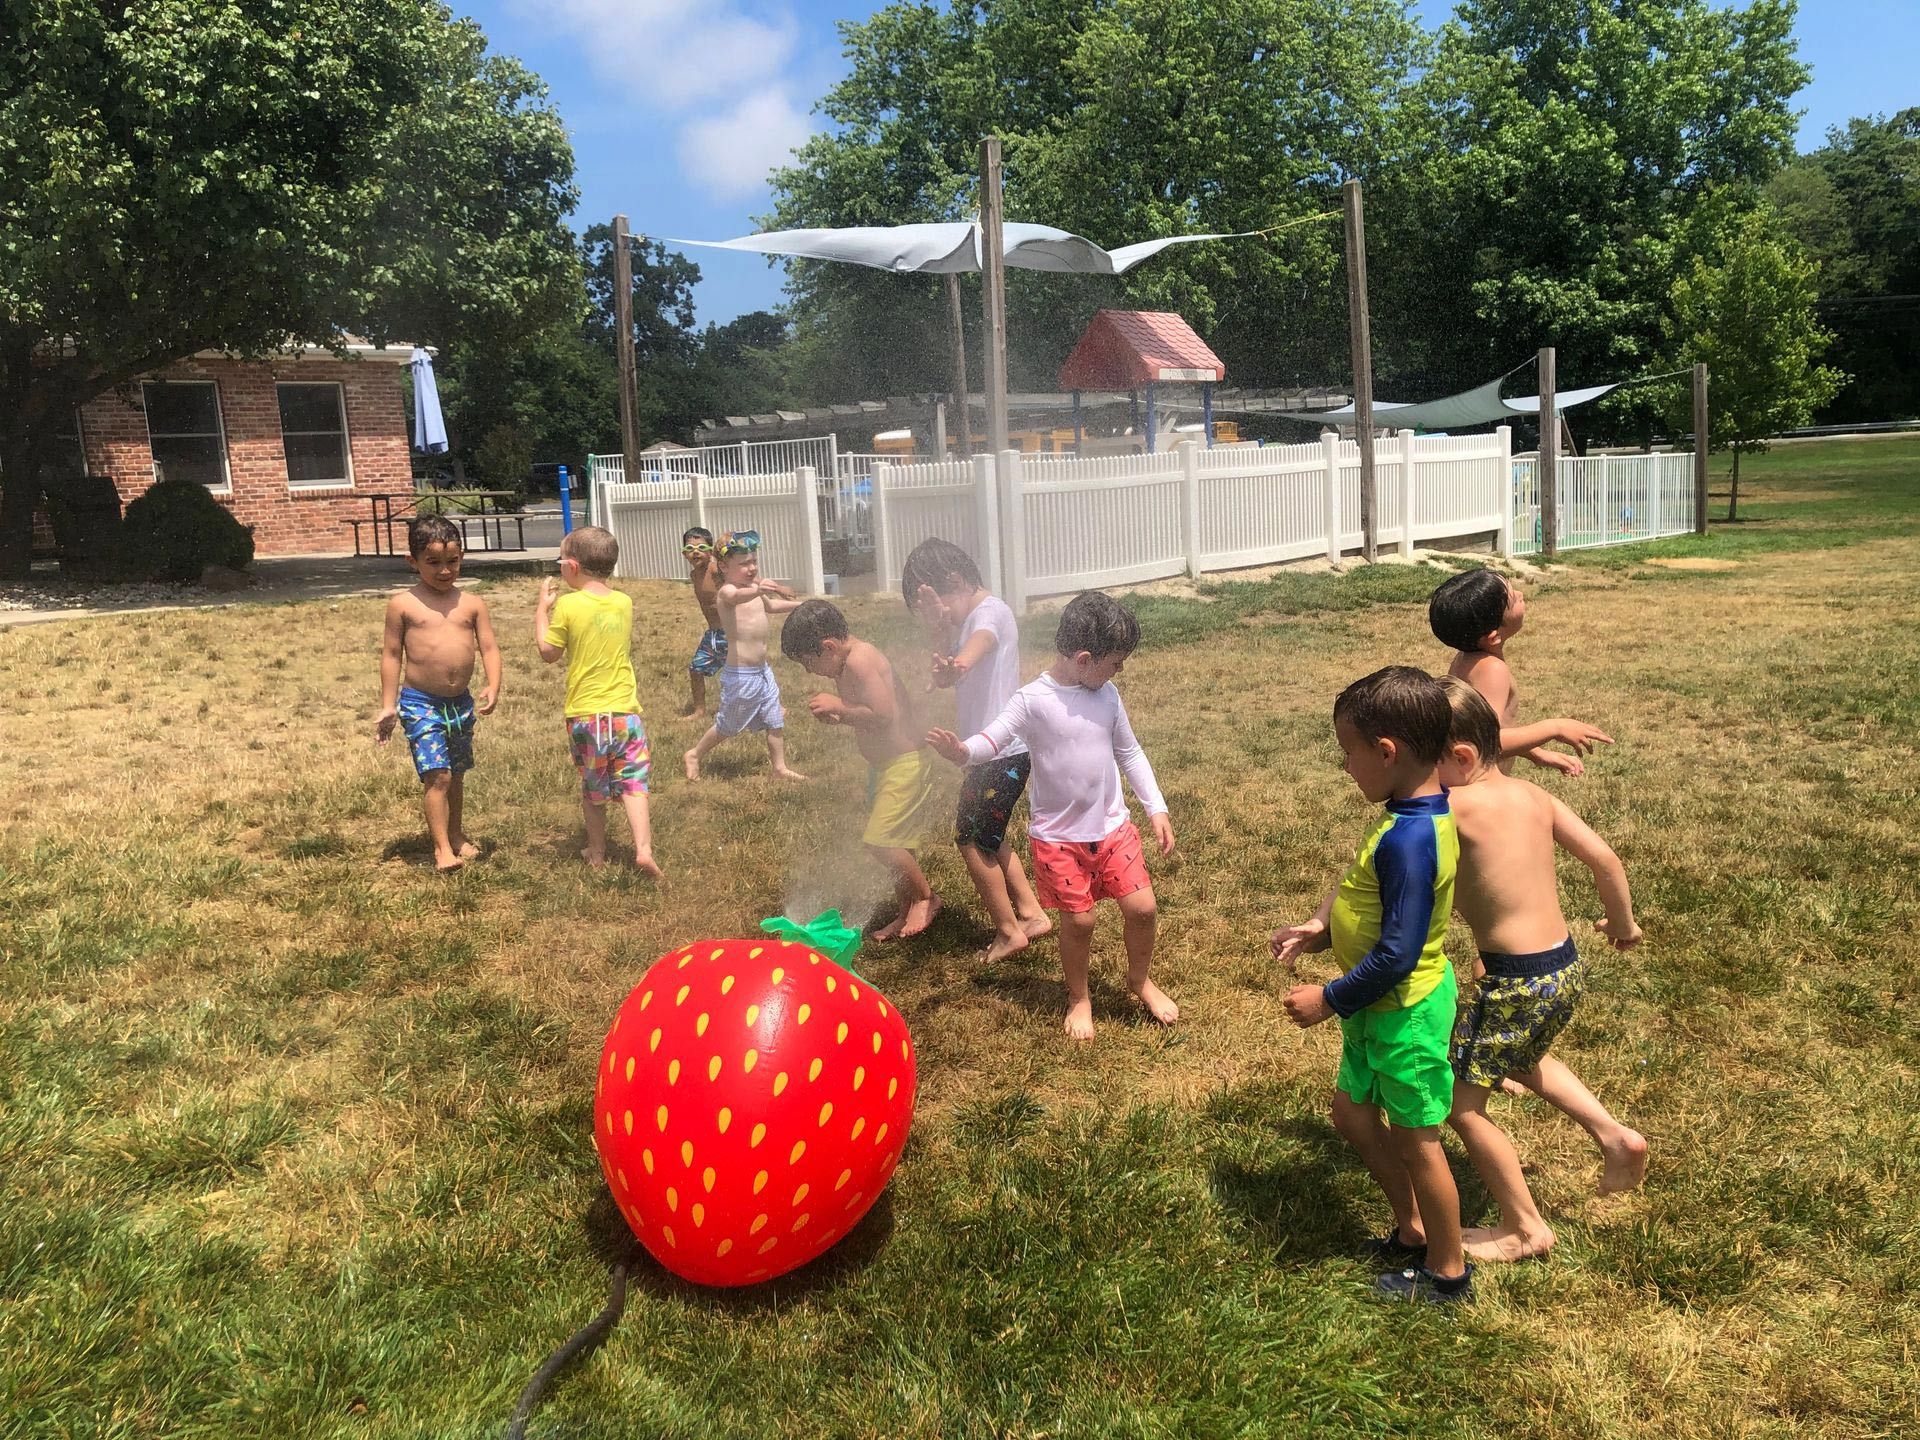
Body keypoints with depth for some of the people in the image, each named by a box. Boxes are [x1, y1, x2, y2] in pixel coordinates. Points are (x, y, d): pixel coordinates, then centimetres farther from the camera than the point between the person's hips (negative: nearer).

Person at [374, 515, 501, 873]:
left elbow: (489, 648, 0)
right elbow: (391, 654, 1)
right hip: (420, 703, -4)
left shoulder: (472, 604, 3)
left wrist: (493, 687, -17)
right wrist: (388, 706, -1)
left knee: (456, 774, 17)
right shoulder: (403, 604, -3)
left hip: (460, 702, 4)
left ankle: (457, 835, 33)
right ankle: (441, 848, -6)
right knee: (436, 774, -12)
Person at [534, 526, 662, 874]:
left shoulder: (567, 606, -11)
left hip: (584, 714, -2)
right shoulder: (624, 603, 2)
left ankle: (597, 853, 23)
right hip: (625, 711, 2)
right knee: (633, 784, 4)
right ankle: (643, 849, -9)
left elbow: (548, 652, -1)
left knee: (592, 789, 13)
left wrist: (542, 607, 7)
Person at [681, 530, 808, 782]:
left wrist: (800, 605, 30)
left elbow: (770, 606, 32)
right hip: (740, 674, -8)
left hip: (763, 670, 8)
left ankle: (781, 767, 24)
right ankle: (694, 755, 29)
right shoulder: (726, 591, -19)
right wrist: (758, 589, -64)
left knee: (776, 721, 10)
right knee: (727, 726, 9)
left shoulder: (754, 587, 10)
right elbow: (737, 596, -45)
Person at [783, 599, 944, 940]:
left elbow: (882, 714, -29)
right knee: (893, 842, 14)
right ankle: (907, 911, 25)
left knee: (879, 841, -12)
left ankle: (926, 898, 8)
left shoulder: (859, 660, -22)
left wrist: (839, 707, -16)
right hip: (884, 764, 10)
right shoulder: (850, 663, 9)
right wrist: (838, 716, 1)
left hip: (903, 763, -10)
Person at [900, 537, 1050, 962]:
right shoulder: (970, 617, 13)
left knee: (972, 840, 2)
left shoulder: (989, 612, -17)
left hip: (1001, 754, -10)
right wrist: (941, 632, -14)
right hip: (991, 751, 10)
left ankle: (1009, 931, 14)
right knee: (985, 835, 20)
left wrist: (957, 665, -64)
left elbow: (978, 645, -42)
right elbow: (947, 676, 3)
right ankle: (1031, 912, 27)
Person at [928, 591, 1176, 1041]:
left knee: (1142, 908, 2)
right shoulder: (1033, 701, -16)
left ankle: (1140, 979, 31)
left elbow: (1130, 753, 10)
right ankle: (1079, 998, 31)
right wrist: (962, 752, -46)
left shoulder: (1107, 696, 0)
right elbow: (991, 740, -24)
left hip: (1113, 827, 4)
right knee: (1079, 920, 4)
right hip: (1058, 836, -4)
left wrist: (1155, 808, 8)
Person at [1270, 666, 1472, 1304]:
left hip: (1404, 1012, -9)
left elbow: (1398, 953, -31)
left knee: (1416, 1142, 11)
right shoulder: (1423, 812, -1)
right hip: (1382, 1006, 9)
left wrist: (1330, 1000, -20)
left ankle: (1448, 1271, 32)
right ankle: (1412, 1230, 42)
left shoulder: (1408, 839, -32)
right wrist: (1321, 931, 3)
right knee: (1352, 1113, 23)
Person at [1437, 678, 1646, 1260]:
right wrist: (1622, 922, 23)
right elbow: (1605, 858, 8)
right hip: (1567, 968, 9)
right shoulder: (1533, 795, 2)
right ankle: (1614, 1135, 32)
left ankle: (1524, 1229, 22)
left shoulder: (1453, 808, -19)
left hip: (1517, 984, -9)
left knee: (1460, 1101, 8)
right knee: (1518, 1058, 36)